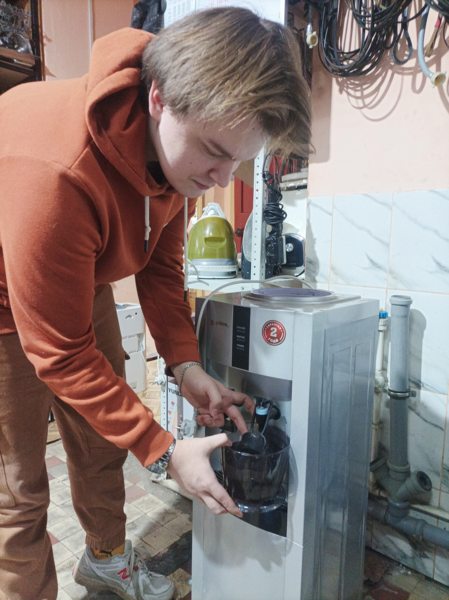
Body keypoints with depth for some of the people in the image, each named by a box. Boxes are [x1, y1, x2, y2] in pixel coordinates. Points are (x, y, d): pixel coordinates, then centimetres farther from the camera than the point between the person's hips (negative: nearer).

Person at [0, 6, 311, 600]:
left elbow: (160, 262, -5)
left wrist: (186, 365, -15)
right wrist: (163, 451, -26)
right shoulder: (53, 171, -39)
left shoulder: (179, 142, -16)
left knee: (101, 444, 17)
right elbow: (59, 352, -31)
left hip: (83, 283, 7)